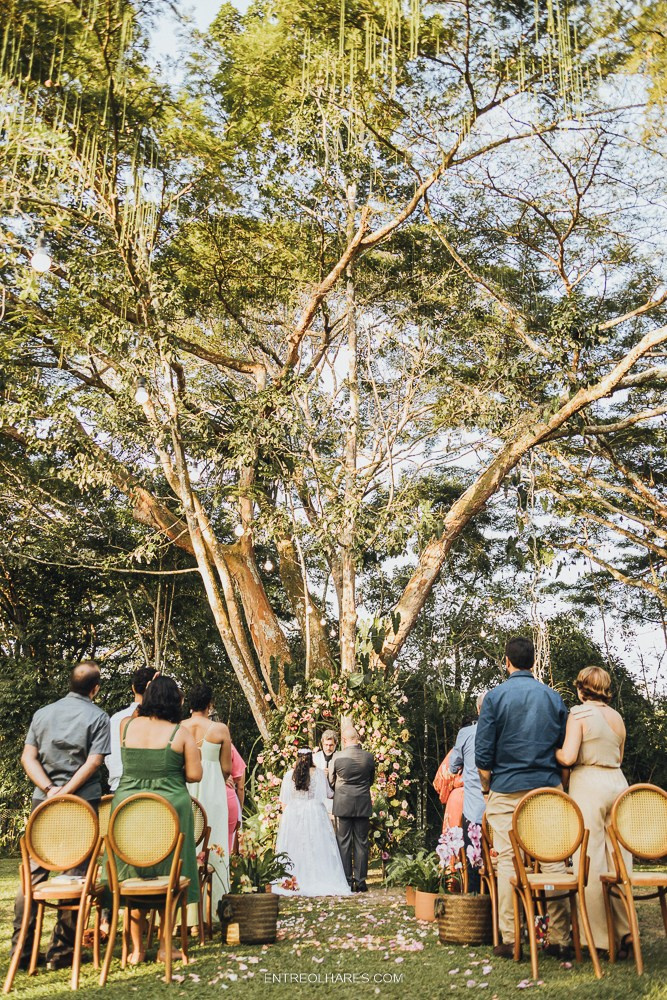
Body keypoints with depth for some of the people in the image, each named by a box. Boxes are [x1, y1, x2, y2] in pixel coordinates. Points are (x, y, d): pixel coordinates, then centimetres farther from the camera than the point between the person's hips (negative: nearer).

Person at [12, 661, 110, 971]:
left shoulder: (42, 713, 8)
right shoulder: (98, 717, -4)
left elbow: (28, 757, 2)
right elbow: (94, 762, -13)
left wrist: (49, 789, -6)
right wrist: (66, 792, -11)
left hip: (42, 802, 4)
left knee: (33, 873, 11)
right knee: (75, 875, 4)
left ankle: (22, 949, 13)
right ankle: (61, 952, 7)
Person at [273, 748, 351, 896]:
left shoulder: (289, 774, -2)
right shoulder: (319, 773, -4)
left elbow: (284, 801, 2)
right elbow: (328, 793, 6)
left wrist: (285, 816, 14)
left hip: (293, 814, 1)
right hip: (315, 815, -1)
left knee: (294, 849, 6)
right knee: (316, 849, 4)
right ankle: (319, 882, 1)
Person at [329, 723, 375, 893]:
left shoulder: (337, 757, -10)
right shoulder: (369, 757, -3)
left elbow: (331, 782, 4)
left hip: (342, 804, -2)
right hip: (363, 804, 2)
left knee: (344, 843, 5)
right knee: (361, 843, 8)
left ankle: (347, 882, 7)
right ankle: (360, 882, 10)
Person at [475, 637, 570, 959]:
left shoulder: (495, 696, -4)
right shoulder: (553, 697, 6)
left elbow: (483, 752, -5)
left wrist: (486, 787, 8)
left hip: (507, 789, -2)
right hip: (548, 788, 2)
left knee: (508, 861, 2)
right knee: (554, 860, 5)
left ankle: (509, 939, 3)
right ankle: (560, 939, 6)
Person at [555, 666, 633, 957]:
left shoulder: (579, 713, -8)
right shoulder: (617, 717, 10)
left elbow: (568, 757, -15)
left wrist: (553, 751, 4)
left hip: (588, 783, -6)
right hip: (617, 782, 6)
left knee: (591, 860, 0)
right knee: (620, 858, 10)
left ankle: (600, 936, 4)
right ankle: (626, 931, 12)